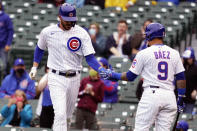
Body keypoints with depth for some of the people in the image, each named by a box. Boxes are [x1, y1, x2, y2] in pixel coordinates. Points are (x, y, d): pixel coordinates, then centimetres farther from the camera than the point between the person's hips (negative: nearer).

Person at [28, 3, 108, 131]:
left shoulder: (82, 33, -5)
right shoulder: (48, 32, -2)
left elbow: (90, 58, -9)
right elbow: (40, 49, 19)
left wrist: (101, 69, -26)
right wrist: (34, 67, 14)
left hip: (74, 79, 2)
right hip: (56, 78, -2)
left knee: (68, 114, 17)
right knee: (60, 114, -17)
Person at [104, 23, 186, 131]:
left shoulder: (144, 53, -1)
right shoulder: (174, 53, 10)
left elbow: (130, 76, 4)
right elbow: (181, 78, 8)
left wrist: (113, 75, 19)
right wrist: (180, 98, 16)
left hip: (152, 93, -4)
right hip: (169, 96, 4)